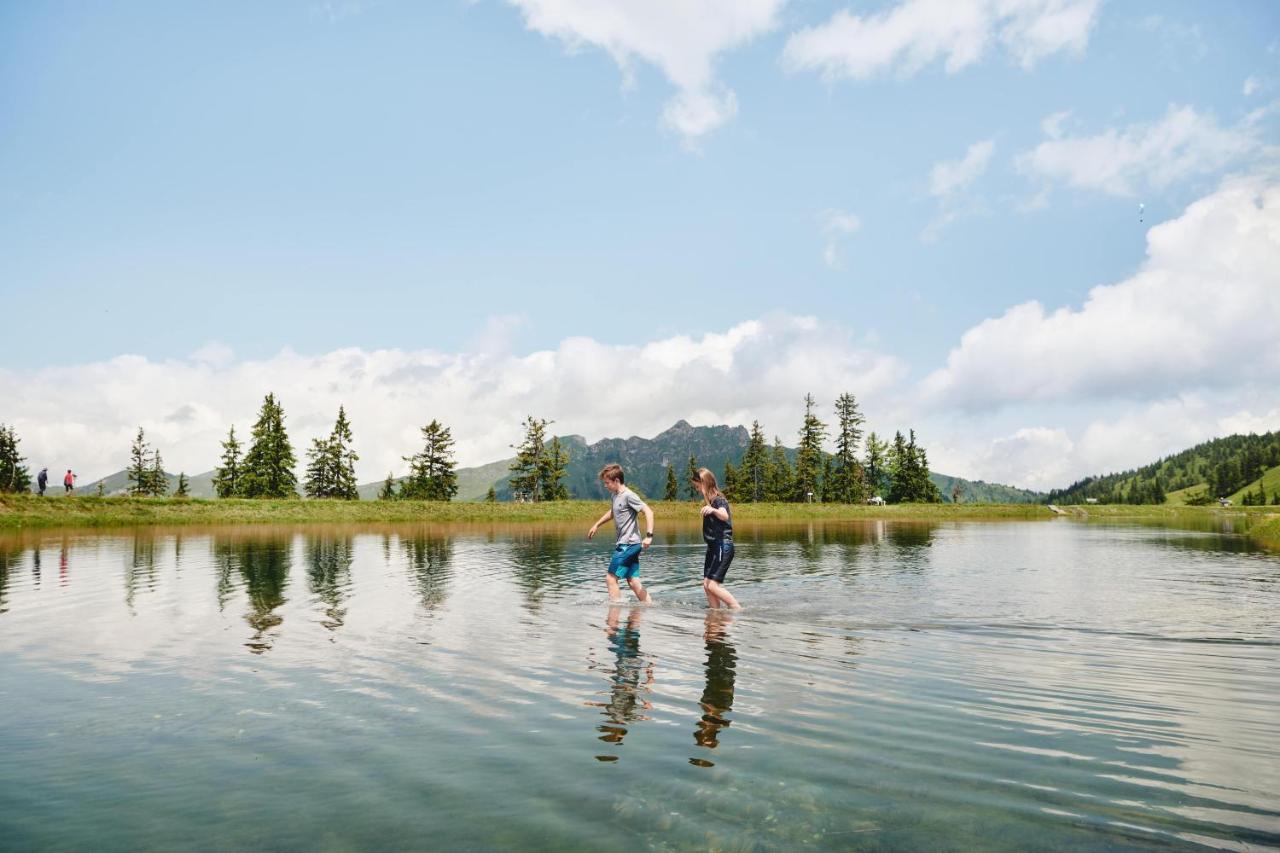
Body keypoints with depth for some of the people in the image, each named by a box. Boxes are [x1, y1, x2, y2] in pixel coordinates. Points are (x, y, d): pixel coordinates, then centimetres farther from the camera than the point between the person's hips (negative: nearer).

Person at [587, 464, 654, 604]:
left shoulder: (629, 496, -15)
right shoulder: (615, 495, 13)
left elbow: (648, 512, -22)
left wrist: (649, 536, -30)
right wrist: (597, 525, 38)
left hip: (628, 544, -9)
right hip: (625, 544, 9)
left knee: (611, 578, -7)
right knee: (633, 581, 7)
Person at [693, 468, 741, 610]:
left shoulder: (719, 500, -15)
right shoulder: (709, 501, 12)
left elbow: (725, 516, -39)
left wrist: (713, 510, -56)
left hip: (723, 546, -10)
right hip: (713, 547, 10)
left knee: (713, 584, -15)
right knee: (706, 584, 6)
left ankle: (739, 610, -10)